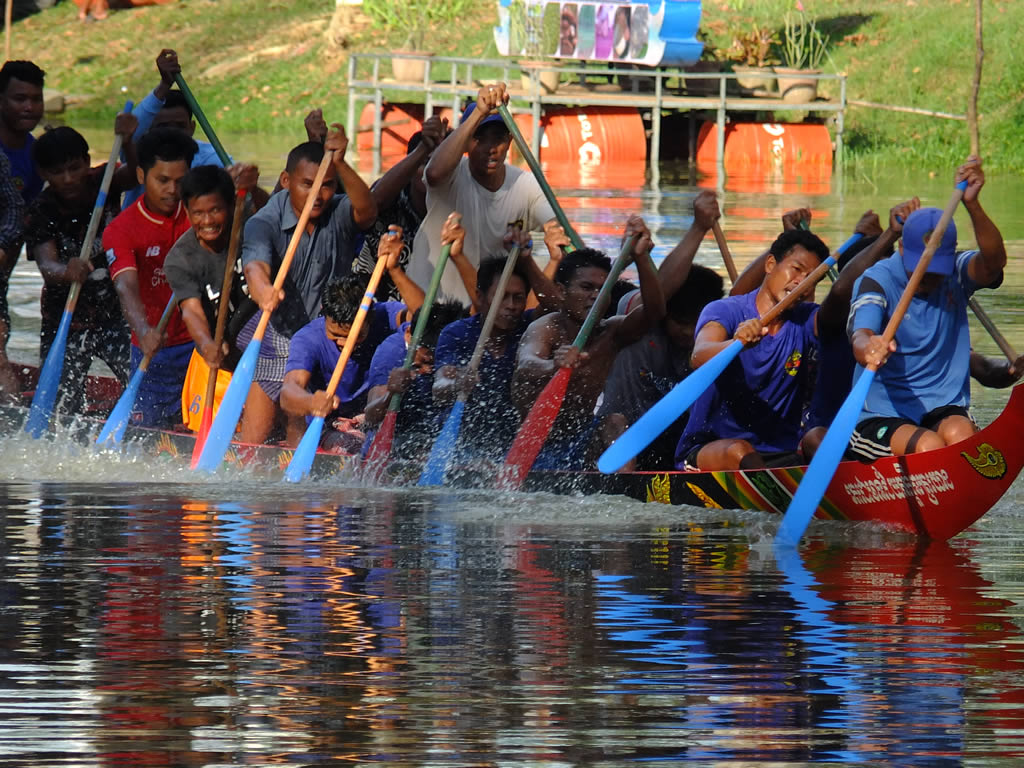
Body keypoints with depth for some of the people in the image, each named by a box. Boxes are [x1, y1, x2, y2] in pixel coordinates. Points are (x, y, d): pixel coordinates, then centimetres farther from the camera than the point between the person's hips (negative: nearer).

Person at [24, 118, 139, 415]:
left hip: (114, 314, 2)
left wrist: (127, 142, -44)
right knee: (64, 409, -6)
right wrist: (64, 272, -54)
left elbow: (134, 175, -25)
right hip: (65, 322, -2)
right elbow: (46, 265, -30)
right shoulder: (41, 212, -16)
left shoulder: (102, 184, -6)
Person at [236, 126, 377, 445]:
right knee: (252, 444, -6)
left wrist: (341, 165, -47)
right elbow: (255, 264, -34)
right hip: (277, 338, -2)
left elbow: (366, 211, -30)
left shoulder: (339, 216, -7)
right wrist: (262, 291, -59)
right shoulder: (264, 223, -15)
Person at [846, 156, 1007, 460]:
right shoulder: (877, 281, -5)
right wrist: (868, 348, -50)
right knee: (928, 447, -32)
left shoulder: (955, 275, 5)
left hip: (943, 409, 3)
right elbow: (860, 336, -23)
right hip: (881, 418, -3)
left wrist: (972, 204, -34)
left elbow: (994, 262, -17)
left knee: (960, 434, -31)